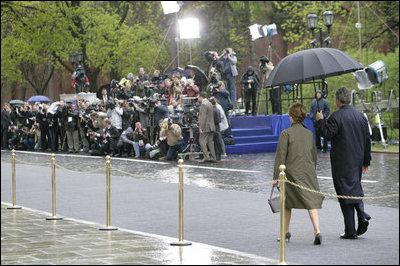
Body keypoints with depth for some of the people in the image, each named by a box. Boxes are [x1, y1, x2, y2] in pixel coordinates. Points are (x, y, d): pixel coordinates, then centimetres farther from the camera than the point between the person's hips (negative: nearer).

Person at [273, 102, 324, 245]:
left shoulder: (286, 133, -8)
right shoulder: (309, 134, 7)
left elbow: (281, 156, -9)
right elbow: (314, 155, 14)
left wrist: (276, 176, -5)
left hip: (291, 172, -3)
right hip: (308, 172, 3)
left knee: (287, 203, 15)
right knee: (312, 201, -3)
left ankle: (286, 232, 25)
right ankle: (317, 231, -20)